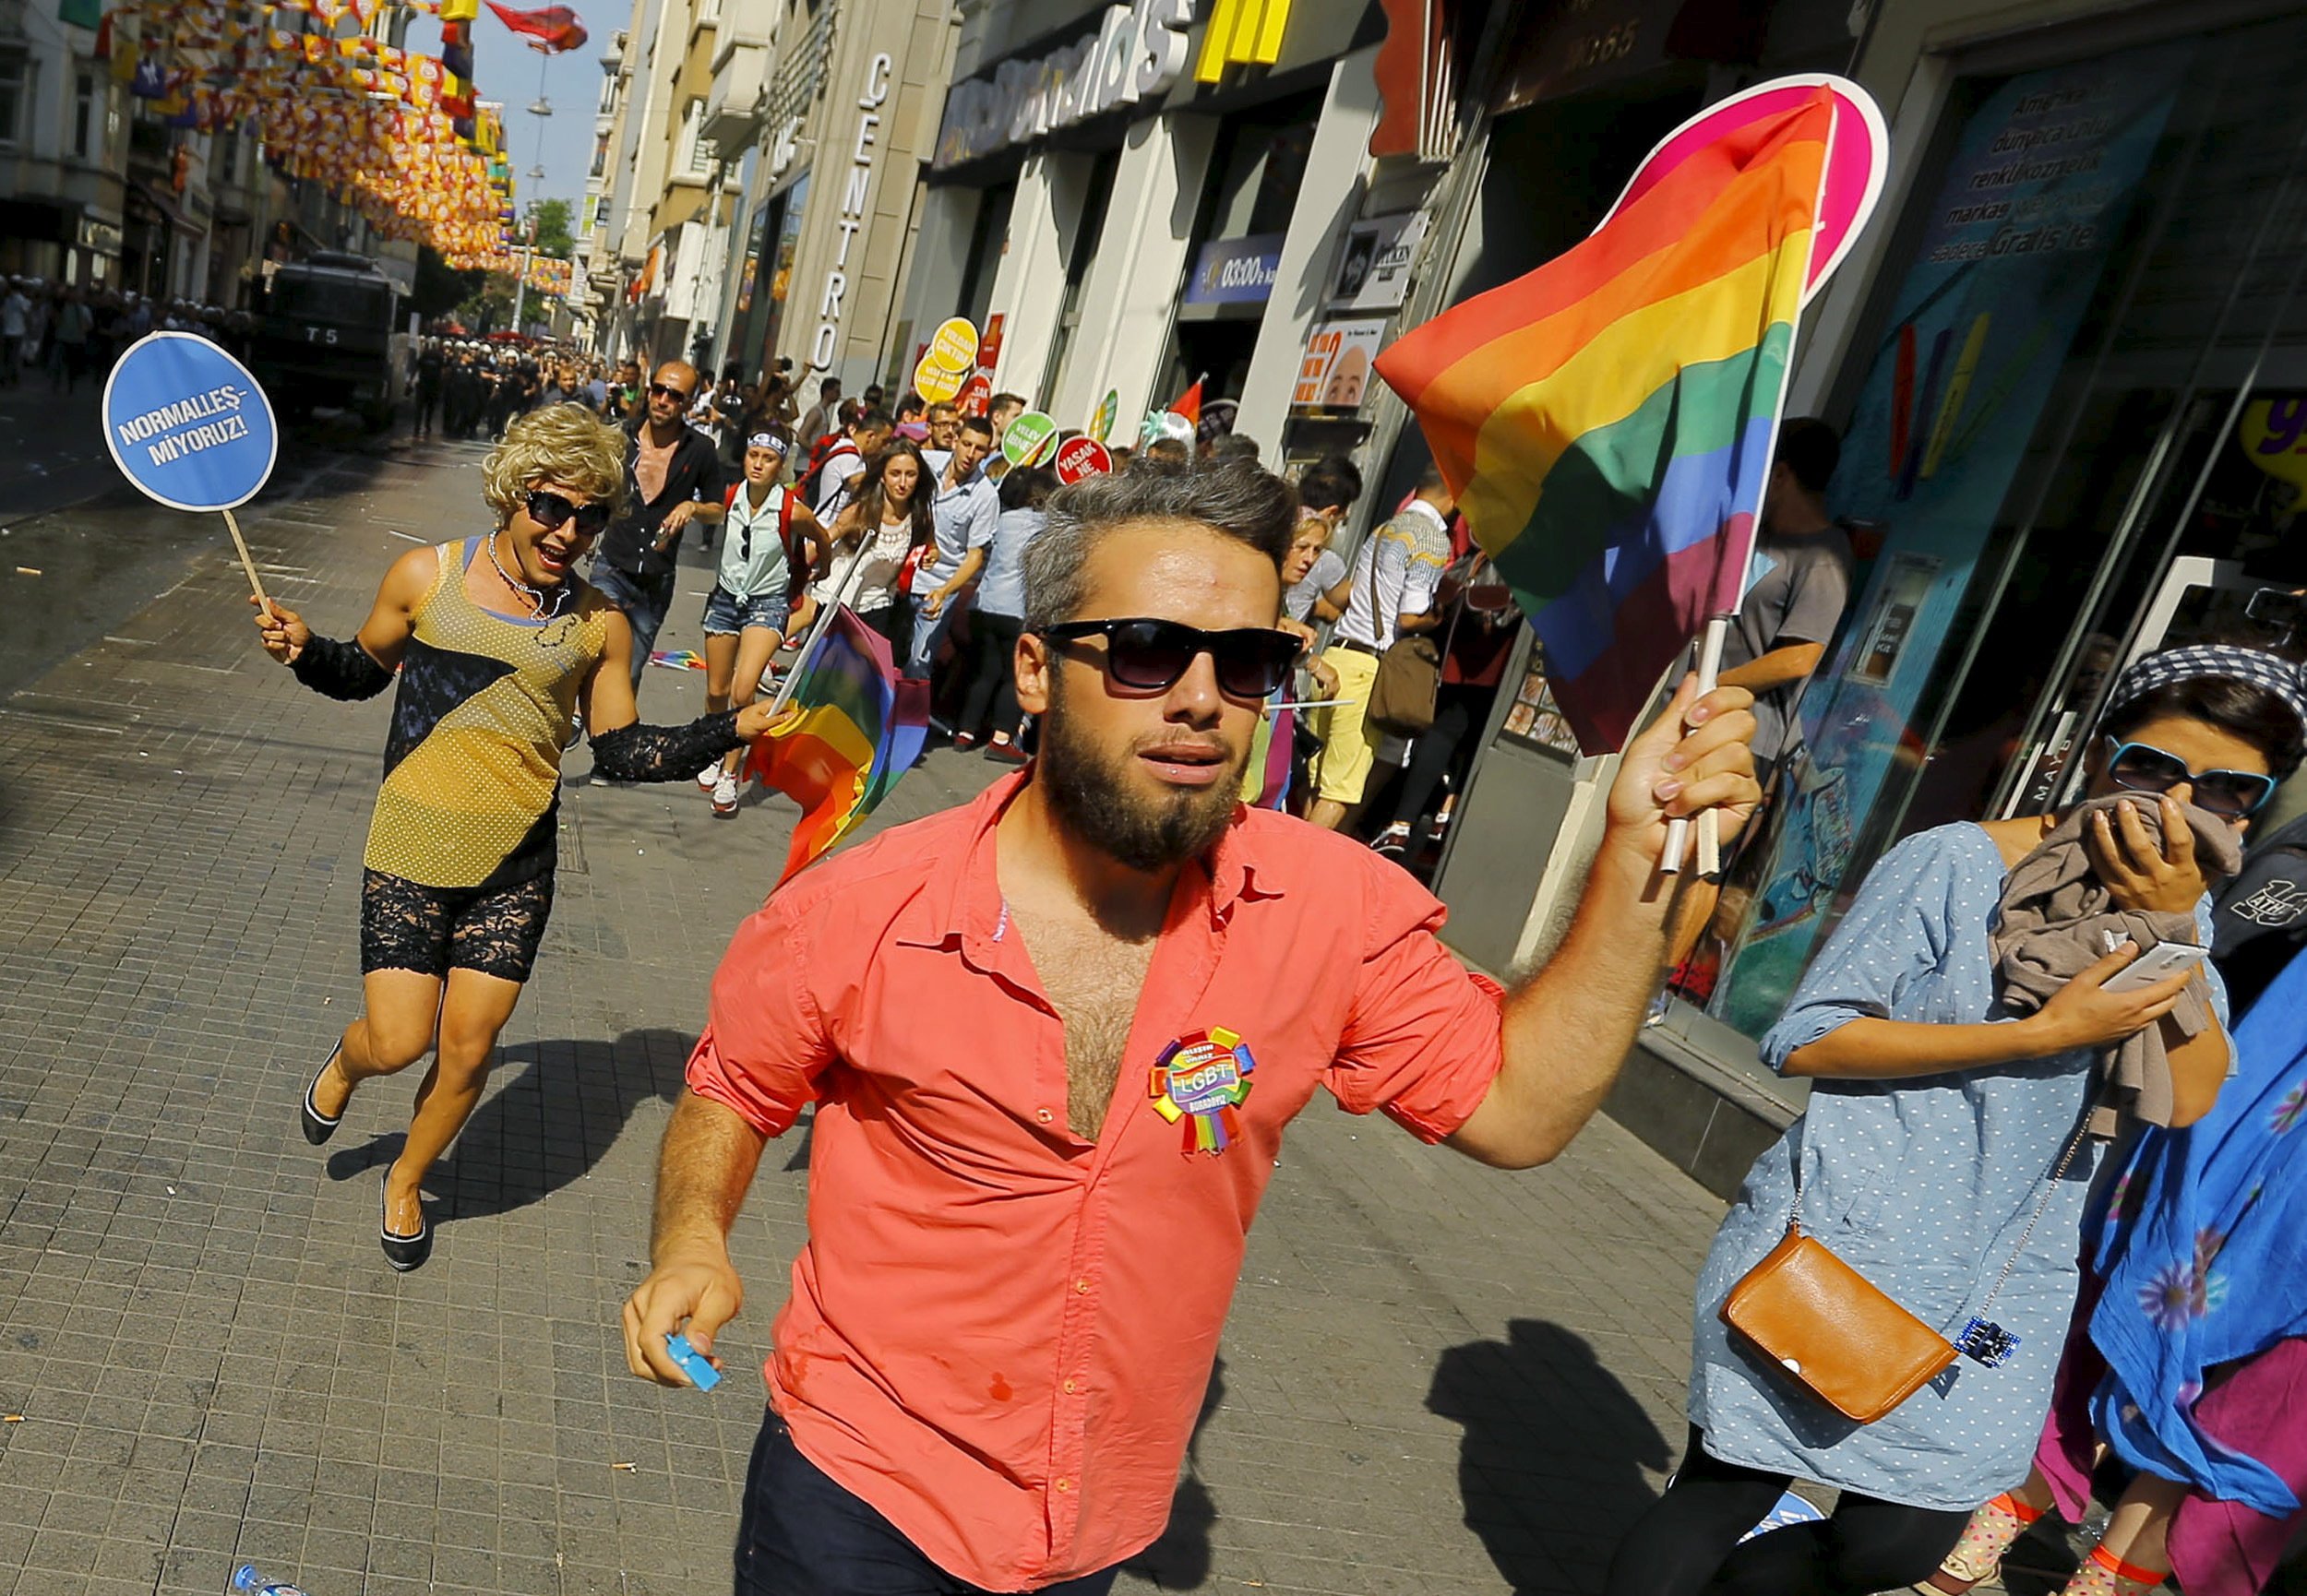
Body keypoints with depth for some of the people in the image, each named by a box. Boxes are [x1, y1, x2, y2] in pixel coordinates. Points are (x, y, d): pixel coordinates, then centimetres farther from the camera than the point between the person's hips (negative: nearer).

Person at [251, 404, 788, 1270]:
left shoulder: (598, 624, -2)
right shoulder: (427, 576, -3)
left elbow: (623, 749, 3)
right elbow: (363, 671, 12)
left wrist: (732, 728, -8)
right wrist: (305, 648, -9)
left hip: (517, 860, 1)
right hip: (415, 844, -1)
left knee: (468, 1048, 6)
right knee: (397, 1041, -4)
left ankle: (406, 1182, 37)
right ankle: (343, 1067, 37)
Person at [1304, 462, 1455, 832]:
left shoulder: (1382, 530, 16)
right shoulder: (1434, 540, -7)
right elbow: (1409, 619, -12)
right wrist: (1442, 617, 5)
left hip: (1336, 653, 8)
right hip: (1371, 667, -8)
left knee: (1314, 776, 11)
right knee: (1341, 792, -3)